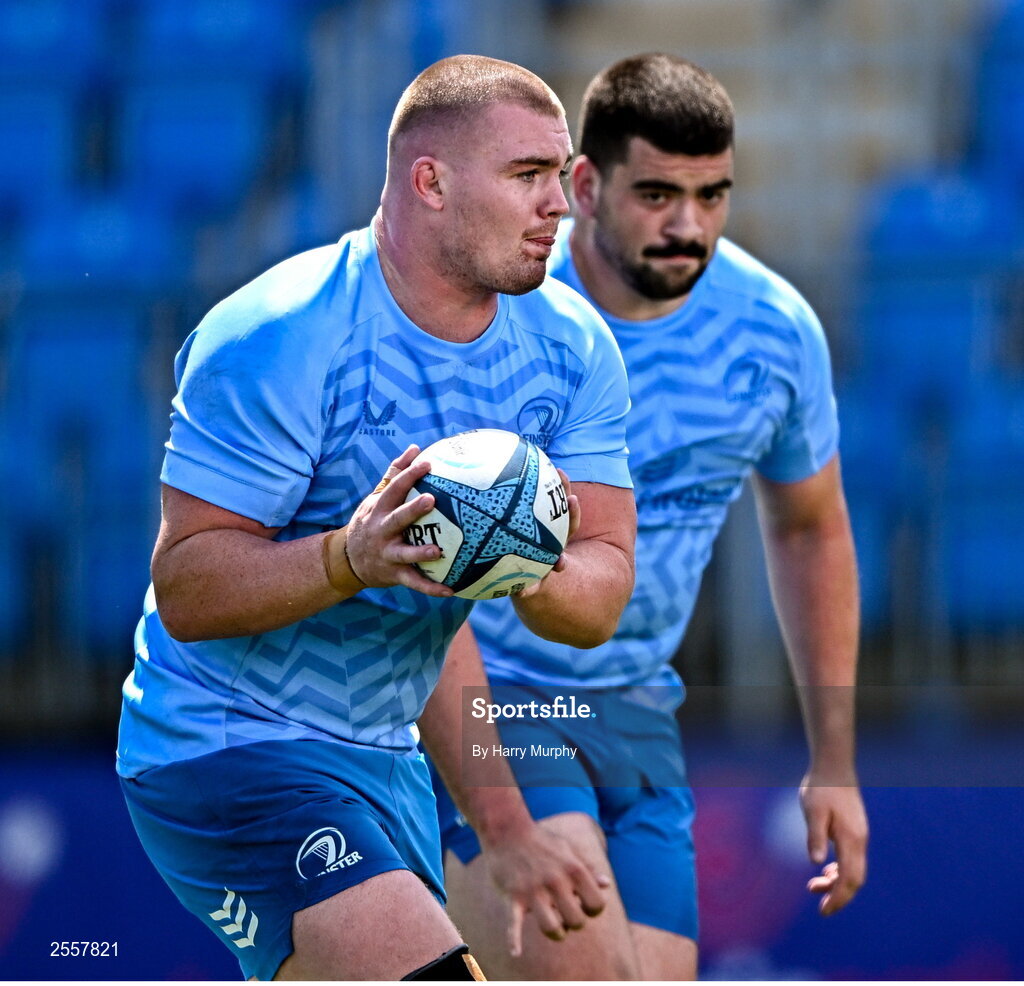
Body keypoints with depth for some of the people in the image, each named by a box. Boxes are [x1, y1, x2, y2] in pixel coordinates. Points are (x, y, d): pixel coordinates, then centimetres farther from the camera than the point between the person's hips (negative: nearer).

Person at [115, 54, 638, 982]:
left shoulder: (572, 346, 0)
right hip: (224, 747, -8)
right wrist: (350, 557, -38)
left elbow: (601, 597, -4)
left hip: (386, 758, 8)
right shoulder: (274, 338, -20)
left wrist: (533, 574, -28)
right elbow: (187, 589, -22)